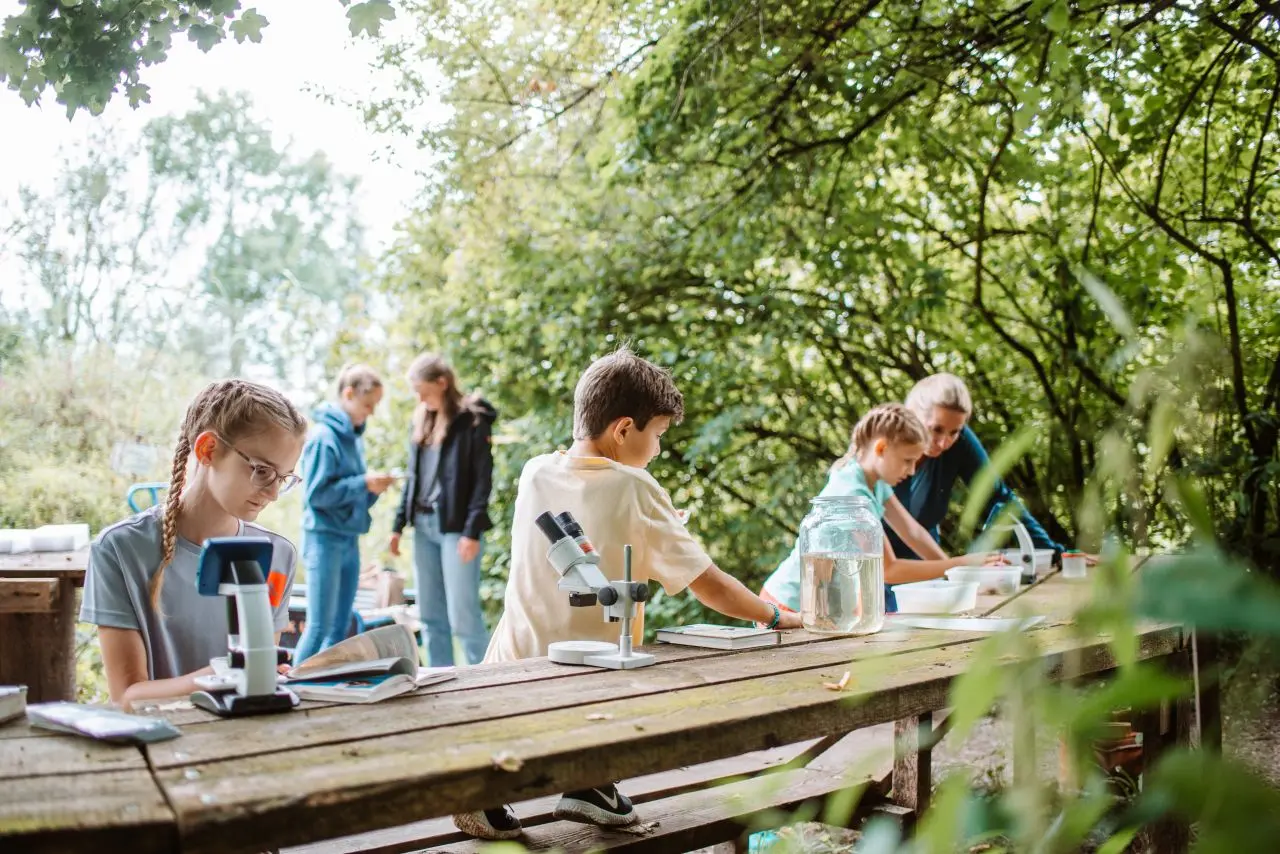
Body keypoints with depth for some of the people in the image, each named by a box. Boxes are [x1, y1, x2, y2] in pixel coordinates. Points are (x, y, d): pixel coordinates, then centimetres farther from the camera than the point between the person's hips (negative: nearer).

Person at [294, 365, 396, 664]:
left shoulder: (354, 436, 11)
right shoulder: (324, 436, -11)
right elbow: (316, 494, -16)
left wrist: (374, 486, -2)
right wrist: (363, 482, -16)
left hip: (350, 539, 8)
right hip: (325, 539, -8)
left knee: (340, 628, 10)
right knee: (319, 626, -7)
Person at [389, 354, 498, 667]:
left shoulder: (472, 420, -7)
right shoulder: (422, 420, 14)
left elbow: (483, 480, -11)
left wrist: (472, 532, -17)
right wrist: (399, 524, 12)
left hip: (456, 527, -7)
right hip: (424, 525, 7)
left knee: (463, 615, -8)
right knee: (431, 616, 9)